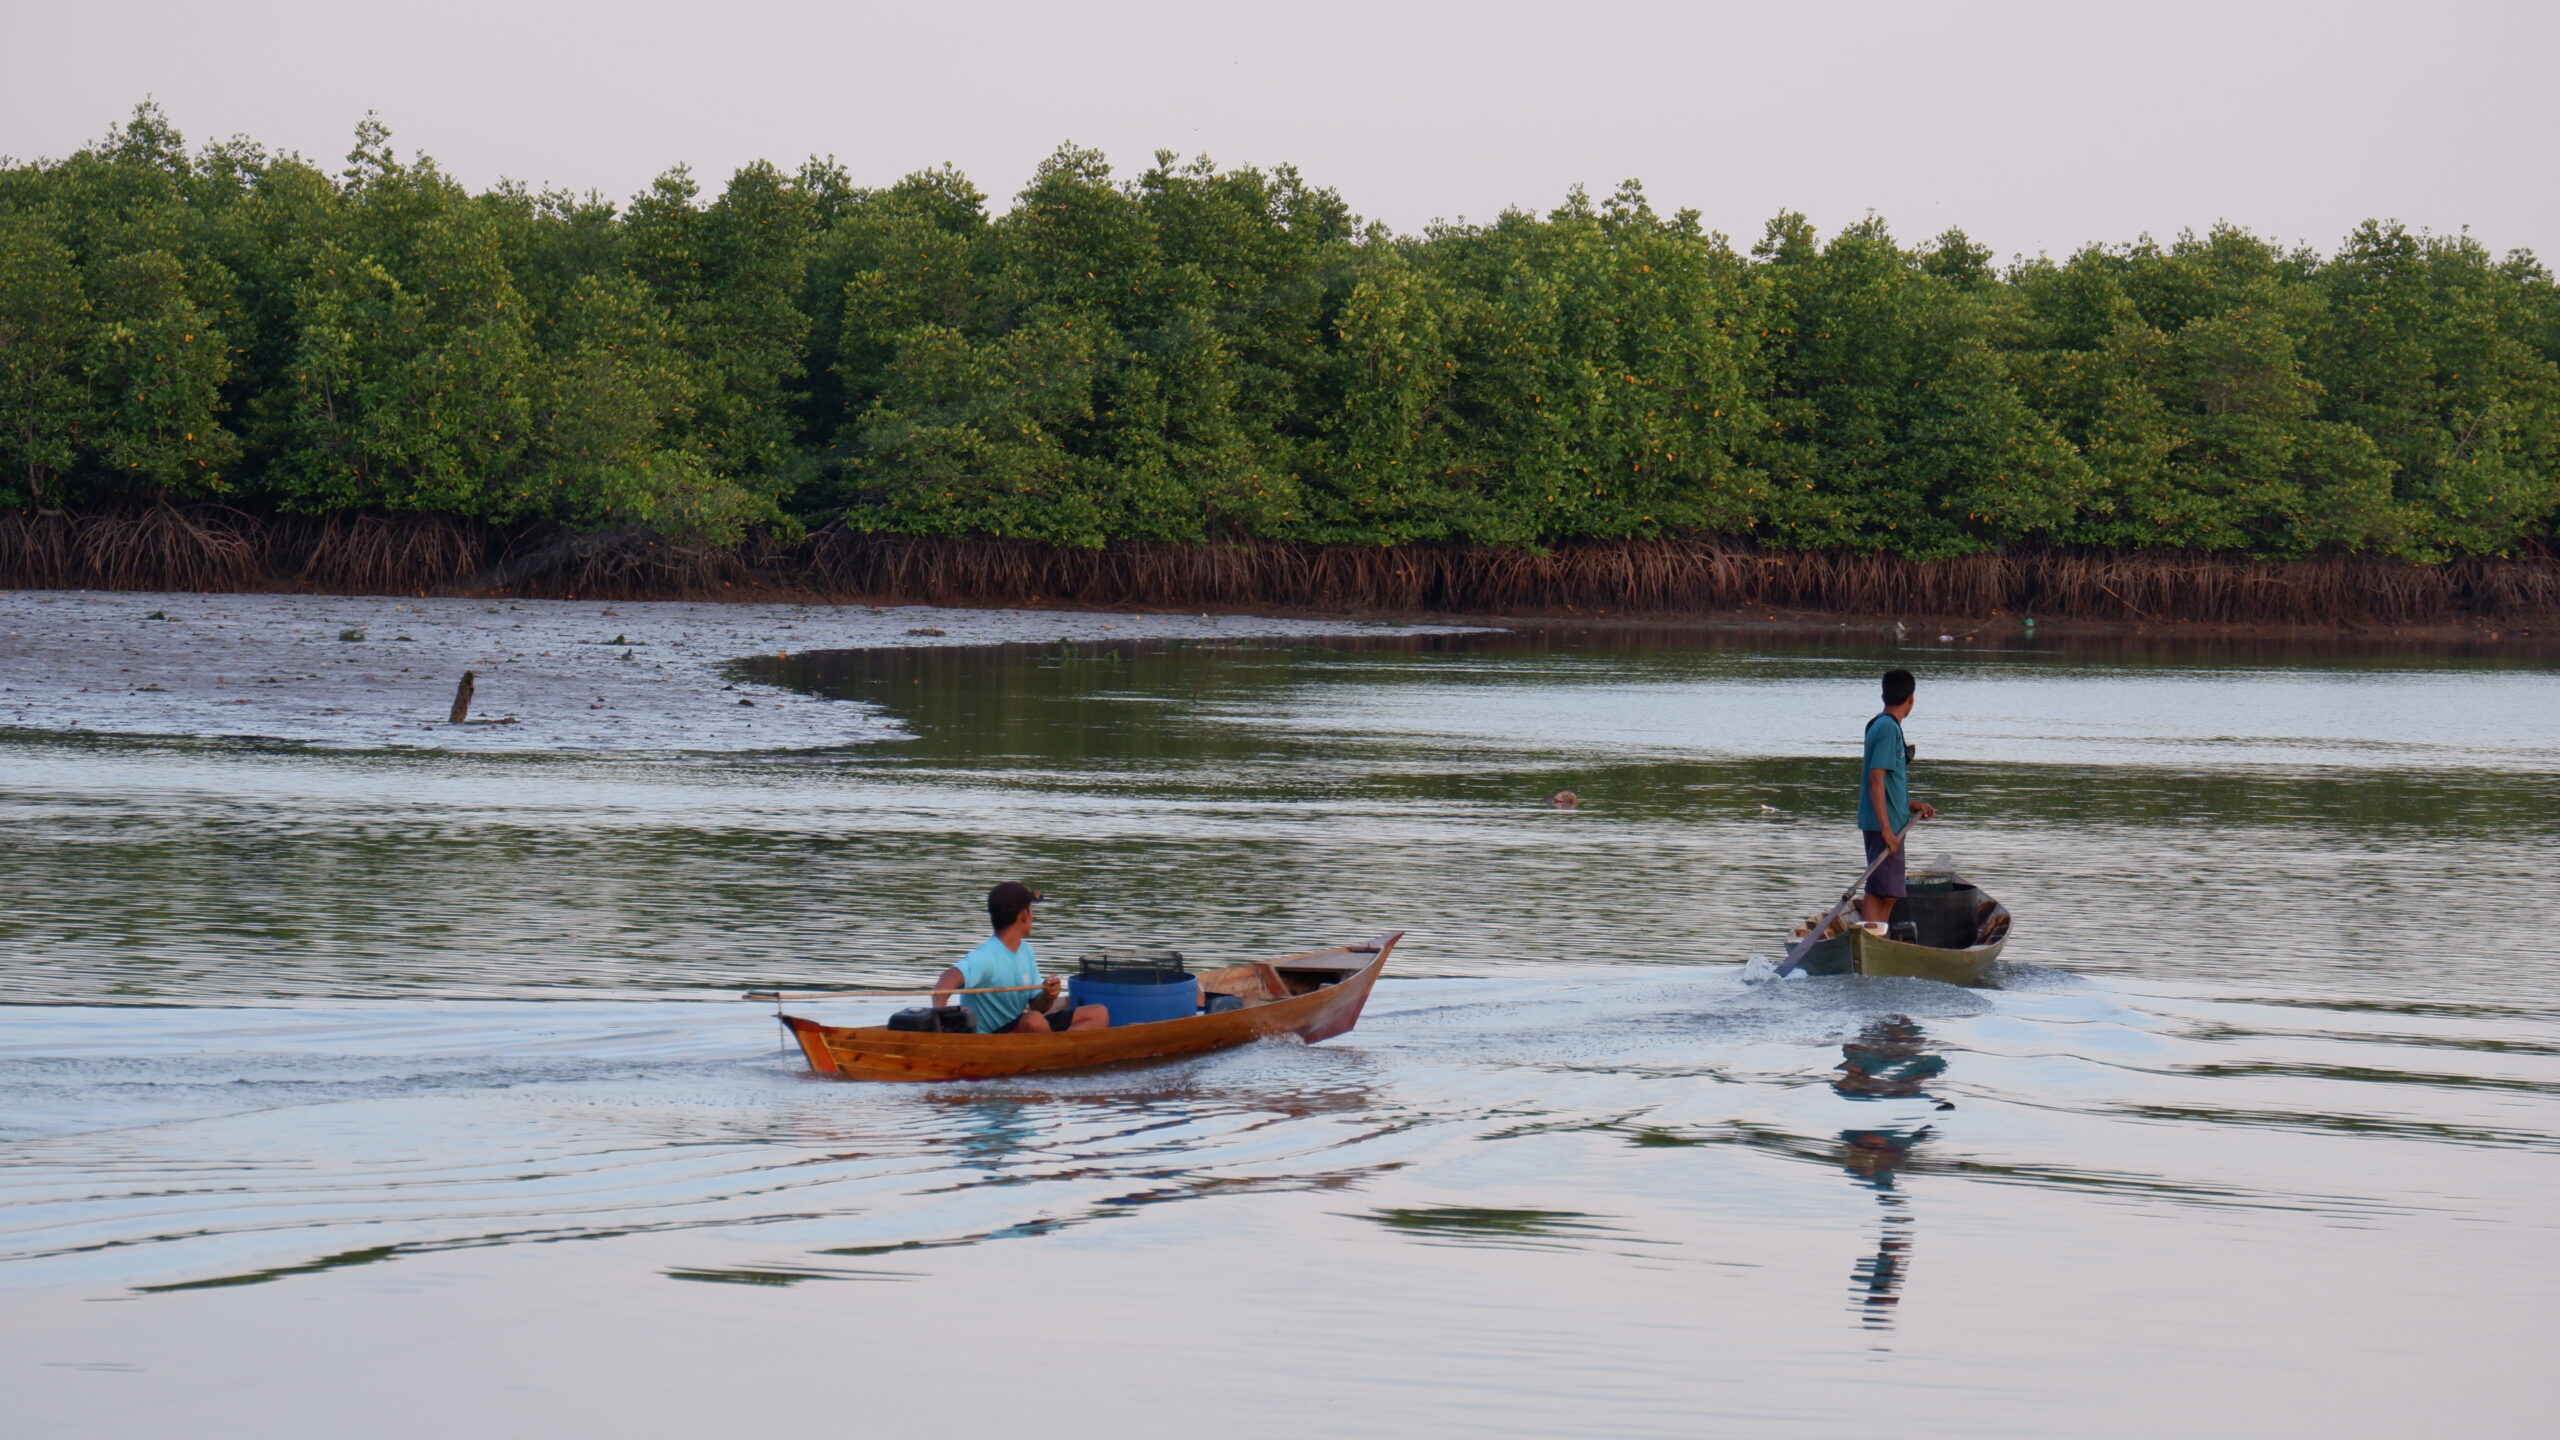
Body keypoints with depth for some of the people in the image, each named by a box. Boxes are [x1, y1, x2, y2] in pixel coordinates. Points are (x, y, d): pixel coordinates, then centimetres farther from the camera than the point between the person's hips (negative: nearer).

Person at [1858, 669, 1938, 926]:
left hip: (1888, 826, 10)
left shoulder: (1881, 726, 15)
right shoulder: (1888, 729, -14)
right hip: (1884, 826, -10)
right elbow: (1875, 778, -22)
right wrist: (1886, 828, -24)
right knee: (1880, 892, -11)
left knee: (1887, 894, 13)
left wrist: (1912, 805, 20)